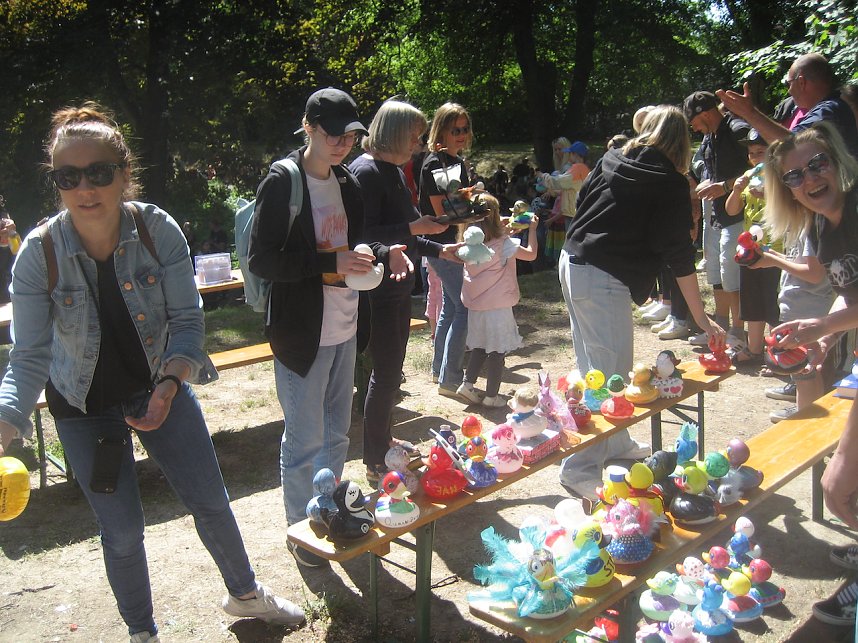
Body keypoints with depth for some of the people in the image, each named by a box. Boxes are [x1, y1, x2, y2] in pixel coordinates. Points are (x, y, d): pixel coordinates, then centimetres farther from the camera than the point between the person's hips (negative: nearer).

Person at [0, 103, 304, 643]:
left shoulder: (158, 230, -20)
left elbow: (186, 319, -16)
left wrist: (170, 383, -32)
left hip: (161, 385, 1)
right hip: (85, 406, -1)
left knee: (211, 501, 12)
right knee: (123, 531, 8)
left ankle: (245, 594, 41)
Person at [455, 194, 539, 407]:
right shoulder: (503, 244, -15)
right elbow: (531, 254, -7)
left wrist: (506, 229, 25)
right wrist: (532, 229, 5)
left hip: (475, 306, 5)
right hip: (497, 307, -5)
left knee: (480, 347, 22)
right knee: (497, 350, 6)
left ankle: (467, 384, 17)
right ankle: (492, 396, 11)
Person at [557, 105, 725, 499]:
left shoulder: (612, 160, 10)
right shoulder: (671, 183, -7)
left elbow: (582, 202, 16)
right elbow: (679, 254, -9)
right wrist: (702, 319, -5)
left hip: (572, 262, 8)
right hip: (604, 279, -8)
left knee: (595, 368, 17)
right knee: (611, 376, -5)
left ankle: (614, 444, 31)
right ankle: (581, 469, -5)